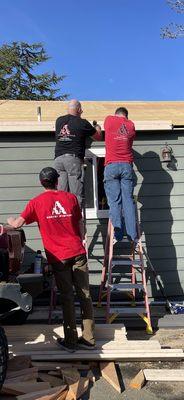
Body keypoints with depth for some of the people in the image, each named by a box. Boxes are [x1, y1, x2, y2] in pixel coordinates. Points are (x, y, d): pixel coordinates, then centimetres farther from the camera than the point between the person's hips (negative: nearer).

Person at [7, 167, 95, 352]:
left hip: (58, 257, -1)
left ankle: (70, 341, 15)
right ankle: (88, 338, 17)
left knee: (66, 297, 7)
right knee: (85, 295, 9)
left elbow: (17, 224, 0)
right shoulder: (71, 198, 4)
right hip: (77, 252, 2)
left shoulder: (36, 202, -2)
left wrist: (9, 220, 23)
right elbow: (80, 224, 11)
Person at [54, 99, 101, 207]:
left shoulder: (59, 121, 15)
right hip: (73, 159, -4)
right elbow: (98, 137, 15)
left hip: (58, 159, 4)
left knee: (61, 193, 3)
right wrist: (98, 128, 37)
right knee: (76, 193, -3)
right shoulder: (82, 123, 3)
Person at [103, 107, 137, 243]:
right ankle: (132, 235, -4)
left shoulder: (109, 119, 10)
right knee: (128, 200, -1)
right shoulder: (131, 125, 15)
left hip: (111, 165, -2)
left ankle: (118, 235, -9)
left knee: (114, 201, -4)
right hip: (127, 165, 2)